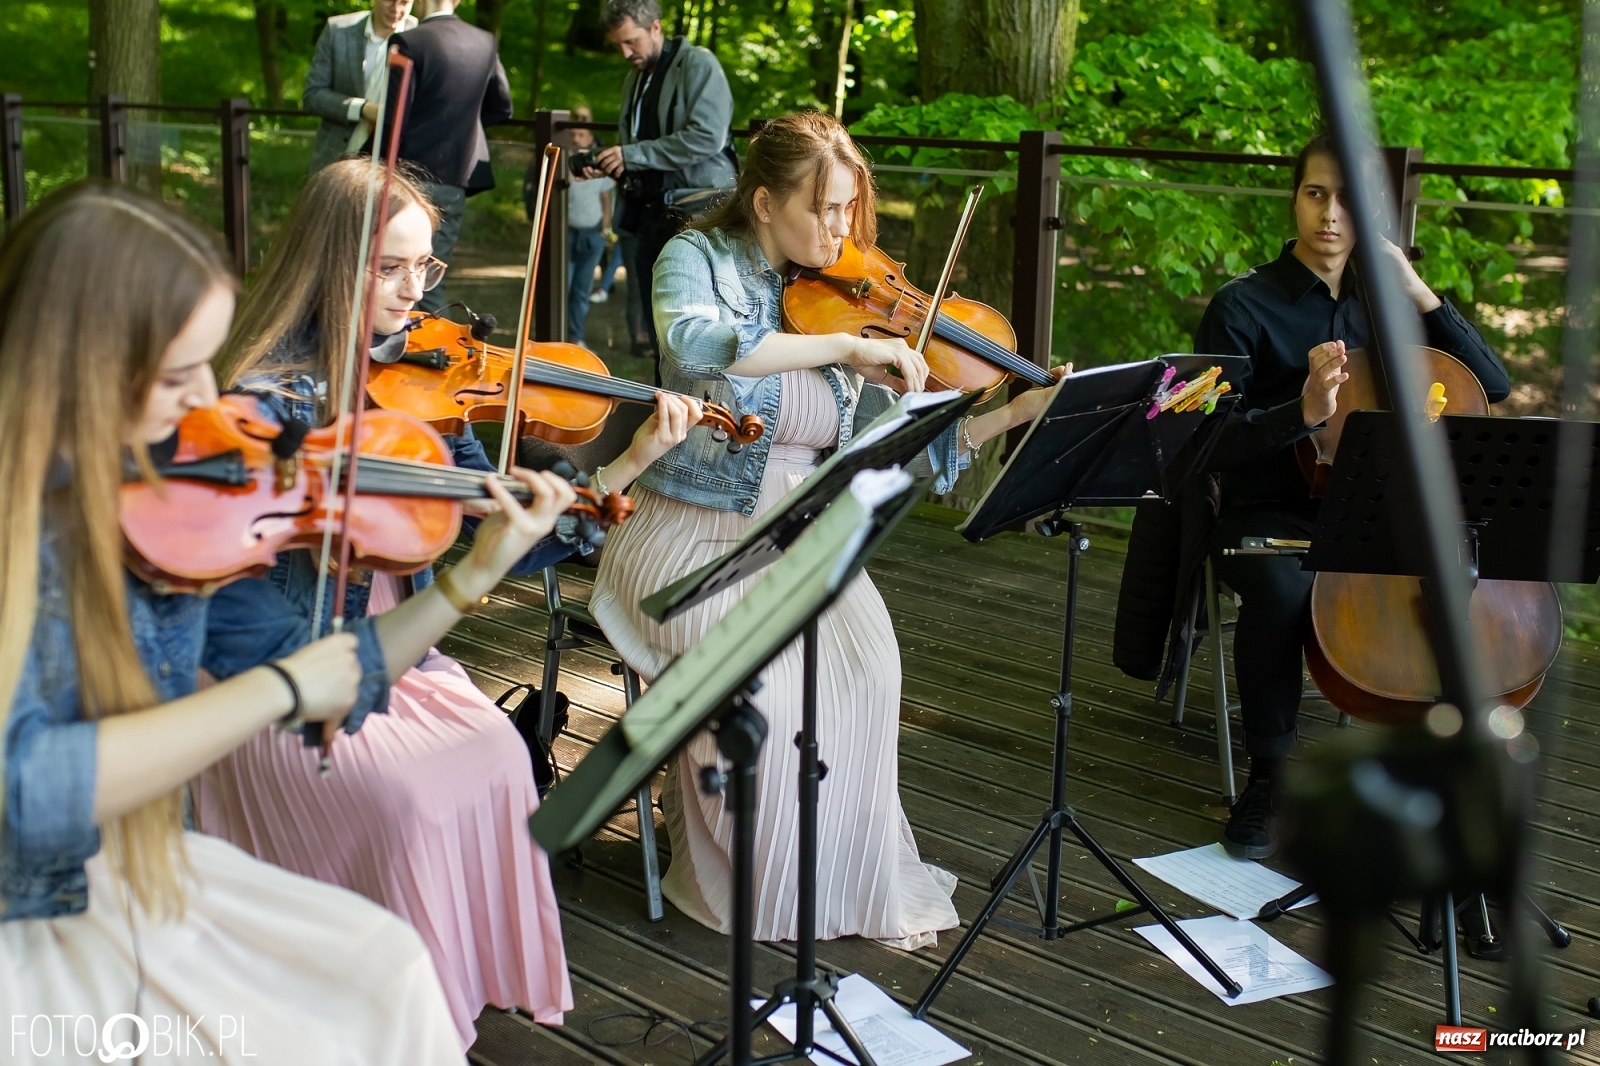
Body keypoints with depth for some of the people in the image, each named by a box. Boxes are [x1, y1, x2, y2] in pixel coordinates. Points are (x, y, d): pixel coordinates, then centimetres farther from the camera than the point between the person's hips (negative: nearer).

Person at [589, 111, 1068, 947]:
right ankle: (743, 885, -3)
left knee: (867, 662, -24)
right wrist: (845, 345, -34)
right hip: (693, 533, -3)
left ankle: (860, 883, -6)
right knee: (755, 681, -28)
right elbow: (695, 346, -32)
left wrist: (1019, 412, -12)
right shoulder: (699, 259, -6)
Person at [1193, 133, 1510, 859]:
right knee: (1282, 587, -37)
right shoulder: (1243, 308, -4)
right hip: (1270, 515, -4)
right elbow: (1212, 445, -12)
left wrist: (1419, 294, -4)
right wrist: (1303, 412, -29)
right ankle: (1269, 776, -14)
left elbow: (1493, 386, 6)